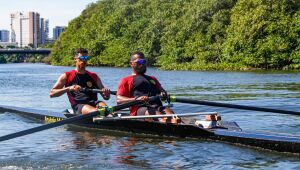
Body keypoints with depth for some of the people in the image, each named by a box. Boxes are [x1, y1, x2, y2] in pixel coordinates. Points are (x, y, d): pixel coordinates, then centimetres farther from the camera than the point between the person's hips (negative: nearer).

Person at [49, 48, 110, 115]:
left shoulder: (94, 77, 25)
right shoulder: (66, 76, 15)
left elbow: (106, 97, 24)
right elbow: (52, 93, 5)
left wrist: (106, 93, -2)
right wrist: (69, 88, -11)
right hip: (78, 107, -3)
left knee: (103, 106, -35)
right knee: (94, 111, -37)